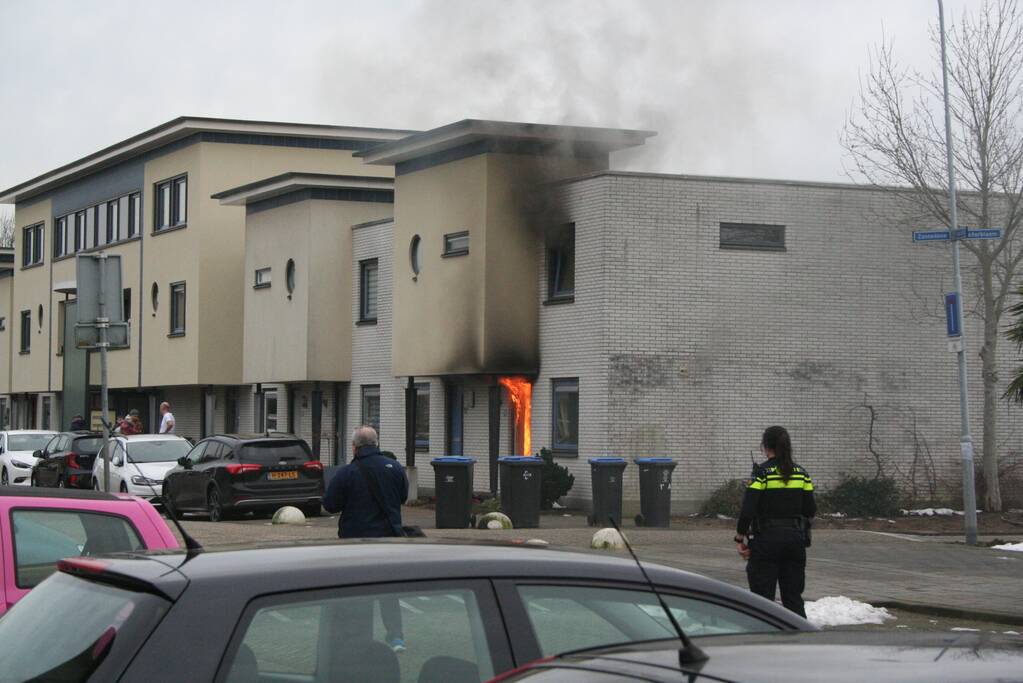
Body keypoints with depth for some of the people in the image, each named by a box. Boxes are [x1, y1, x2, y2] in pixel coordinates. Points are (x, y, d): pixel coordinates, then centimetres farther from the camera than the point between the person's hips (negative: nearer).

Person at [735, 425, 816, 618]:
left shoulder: (762, 472, -10)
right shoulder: (801, 473, 5)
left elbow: (748, 509, -14)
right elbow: (810, 510, 6)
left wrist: (740, 538, -5)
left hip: (767, 539, -5)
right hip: (795, 538, 5)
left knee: (763, 595, 1)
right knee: (794, 596, 12)